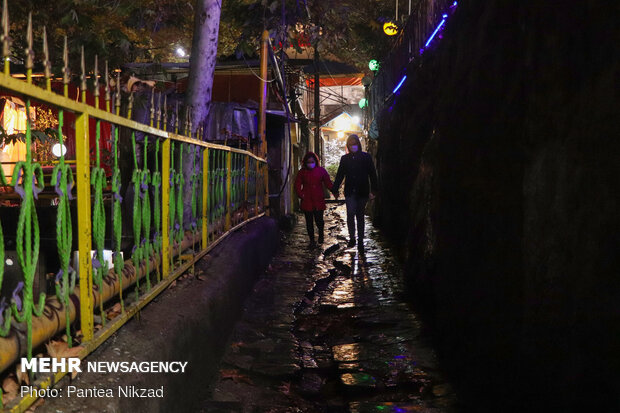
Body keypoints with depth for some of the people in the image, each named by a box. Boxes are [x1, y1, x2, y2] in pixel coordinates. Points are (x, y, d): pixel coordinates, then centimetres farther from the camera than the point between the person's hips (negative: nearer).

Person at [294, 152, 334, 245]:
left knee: (319, 220, -3)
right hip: (307, 201, 1)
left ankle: (321, 234, 26)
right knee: (309, 222, 5)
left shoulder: (321, 170, 4)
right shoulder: (302, 172, 5)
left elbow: (328, 183, 4)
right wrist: (301, 194, -6)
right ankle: (311, 239, 16)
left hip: (319, 200, -1)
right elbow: (297, 185, 8)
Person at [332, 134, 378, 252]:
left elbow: (372, 174, 3)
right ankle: (352, 237, 0)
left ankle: (360, 241, 14)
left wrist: (373, 190, -4)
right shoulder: (345, 159, 8)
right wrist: (335, 190, 6)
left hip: (362, 192, 0)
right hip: (350, 192, 0)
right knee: (351, 213, -15)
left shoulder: (366, 157, 4)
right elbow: (339, 175, 11)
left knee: (360, 216, 6)